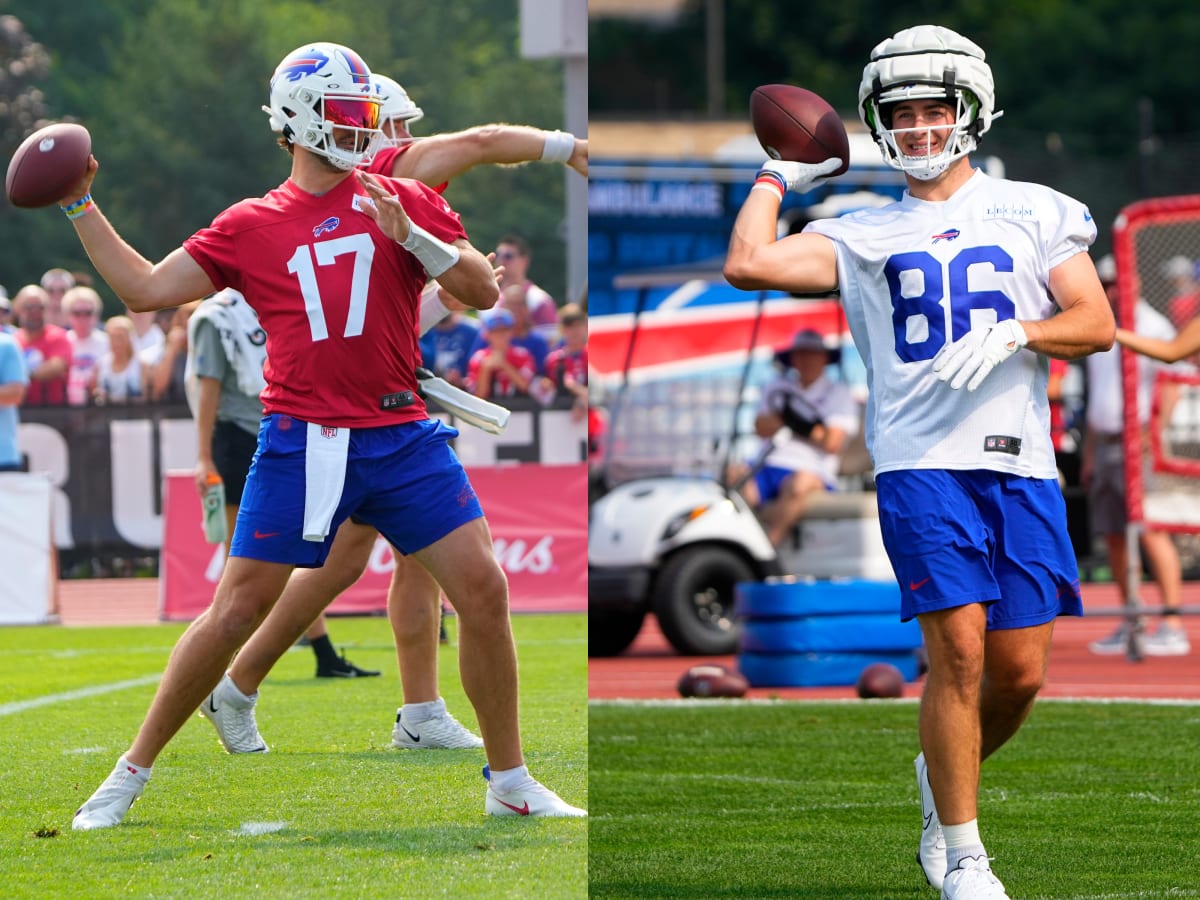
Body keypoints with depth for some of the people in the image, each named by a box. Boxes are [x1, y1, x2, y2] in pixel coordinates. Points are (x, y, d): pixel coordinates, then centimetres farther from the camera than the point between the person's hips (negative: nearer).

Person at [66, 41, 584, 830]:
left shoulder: (405, 202, 9)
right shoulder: (251, 226, 8)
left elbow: (483, 291, 1)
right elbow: (145, 290, 8)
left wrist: (409, 234, -12)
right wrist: (81, 208, 5)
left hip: (402, 438, 1)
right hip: (301, 441, -1)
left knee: (484, 591, -4)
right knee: (237, 611, -2)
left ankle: (511, 785, 9)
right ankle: (131, 775, 10)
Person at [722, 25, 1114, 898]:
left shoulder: (1034, 212, 14)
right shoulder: (863, 235, 11)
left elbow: (1097, 324, 7)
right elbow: (748, 265, -1)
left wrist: (1013, 335, -10)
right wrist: (776, 178, 13)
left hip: (1020, 462, 2)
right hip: (921, 461, -2)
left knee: (1020, 671, 0)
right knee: (958, 649, -14)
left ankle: (944, 776, 31)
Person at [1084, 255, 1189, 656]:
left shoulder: (1153, 327, -4)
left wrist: (1153, 432, -21)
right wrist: (1089, 453, 21)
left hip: (1138, 444, -8)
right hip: (1105, 443, 8)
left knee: (1151, 531, -13)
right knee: (1113, 535, 5)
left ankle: (1172, 625, -16)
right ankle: (1130, 624, 10)